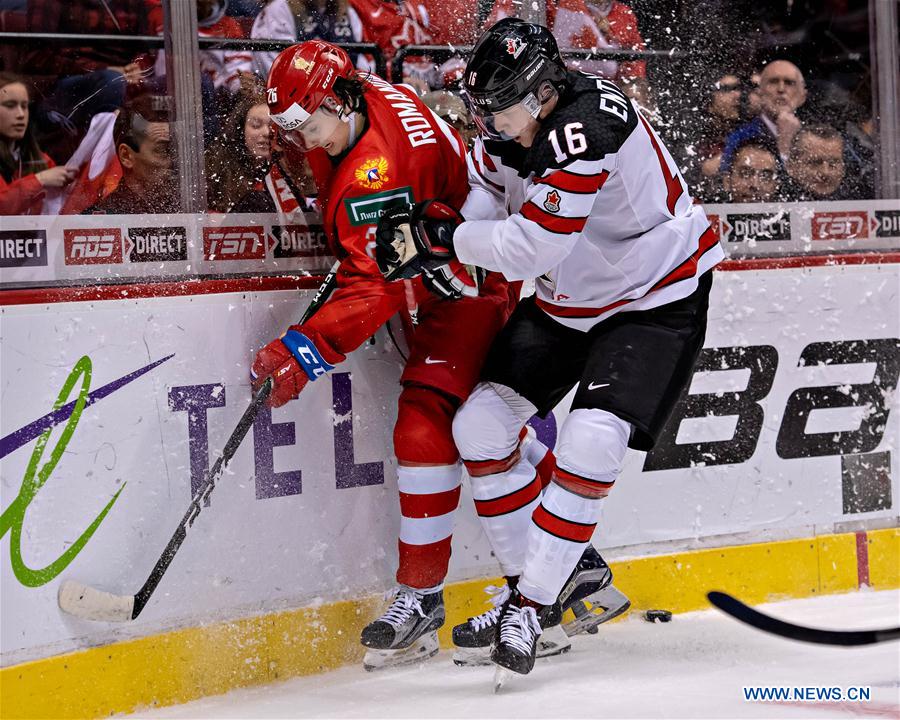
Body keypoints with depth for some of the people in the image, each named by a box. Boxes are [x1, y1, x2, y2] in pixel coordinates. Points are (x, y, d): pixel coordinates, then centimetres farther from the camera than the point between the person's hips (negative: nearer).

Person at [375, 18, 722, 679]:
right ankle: (536, 577, 13)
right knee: (481, 424, 1)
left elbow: (528, 247, -35)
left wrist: (434, 238, -28)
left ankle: (534, 606, -10)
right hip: (566, 300, 9)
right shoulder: (504, 134, -7)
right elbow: (482, 222, 2)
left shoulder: (585, 126, -33)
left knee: (591, 443, -22)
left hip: (657, 297, -8)